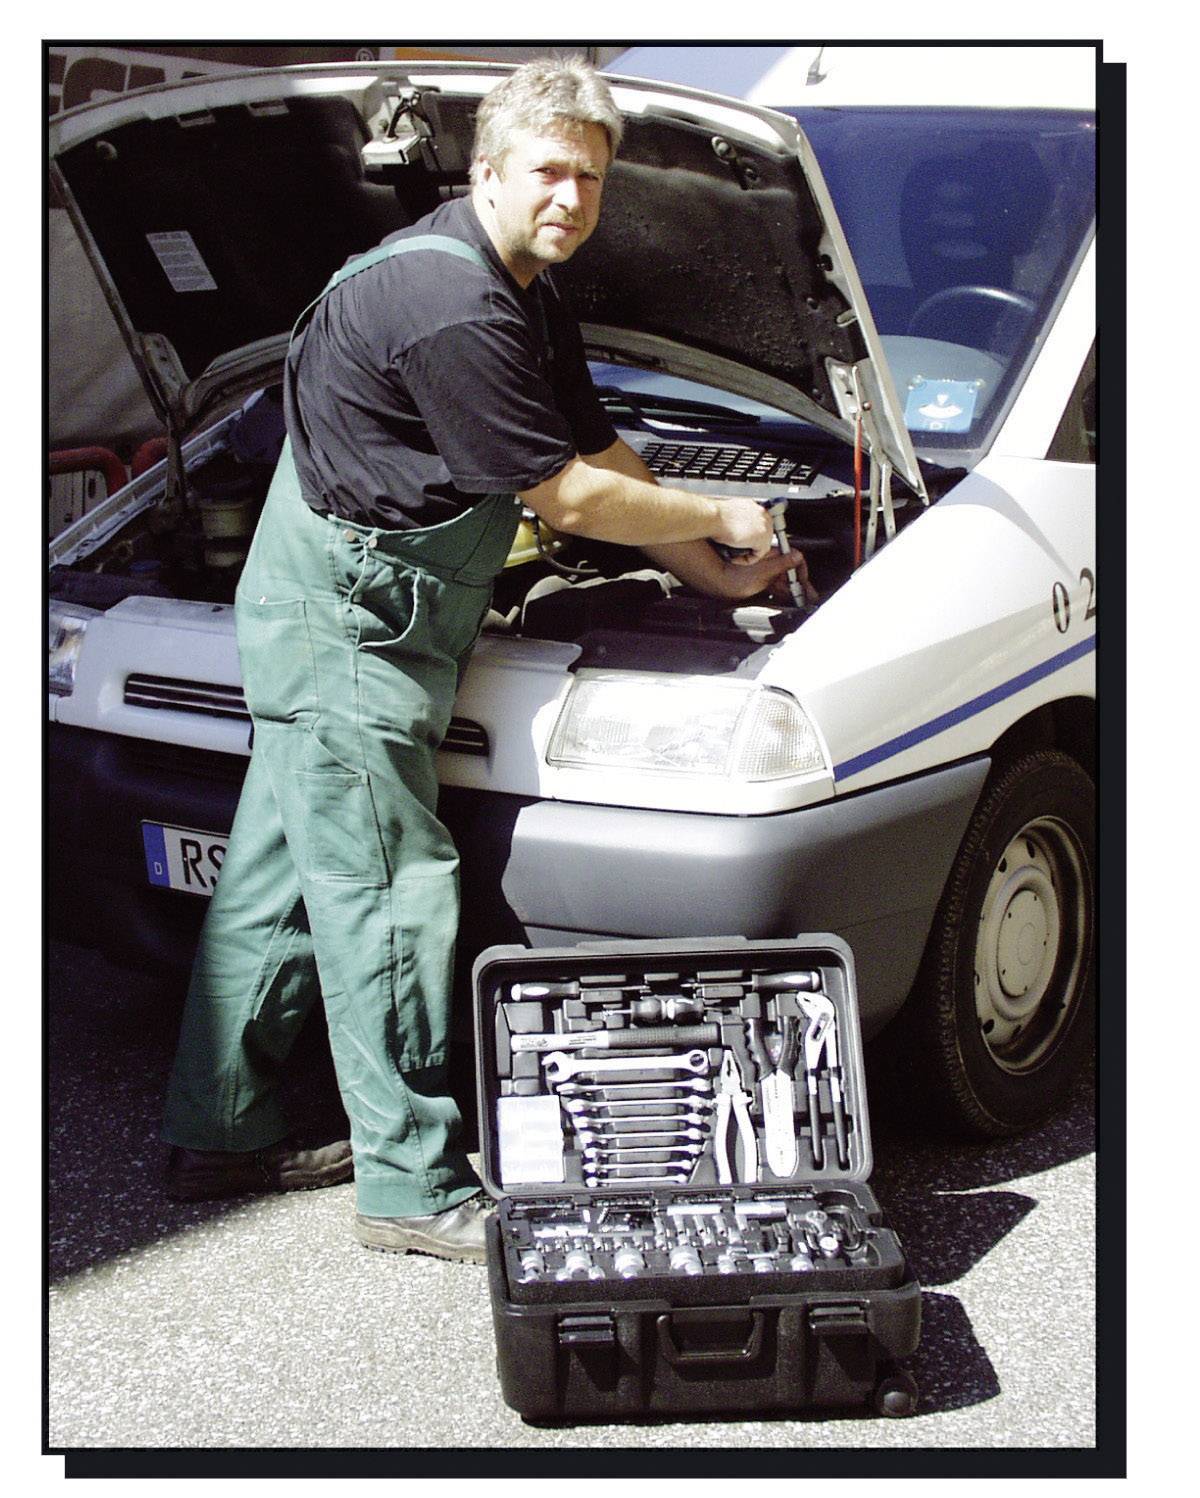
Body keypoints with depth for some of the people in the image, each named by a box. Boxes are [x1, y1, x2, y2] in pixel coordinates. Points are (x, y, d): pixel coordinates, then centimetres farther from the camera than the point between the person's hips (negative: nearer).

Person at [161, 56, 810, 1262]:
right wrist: (723, 519, -6)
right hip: (344, 621, -10)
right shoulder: (447, 303, -22)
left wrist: (716, 576, 16)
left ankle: (218, 1136, 26)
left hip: (333, 616, 10)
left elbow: (601, 454, 18)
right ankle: (413, 1187, 4)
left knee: (277, 878, 15)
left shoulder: (528, 297, 12)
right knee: (387, 894, -6)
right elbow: (570, 497, -19)